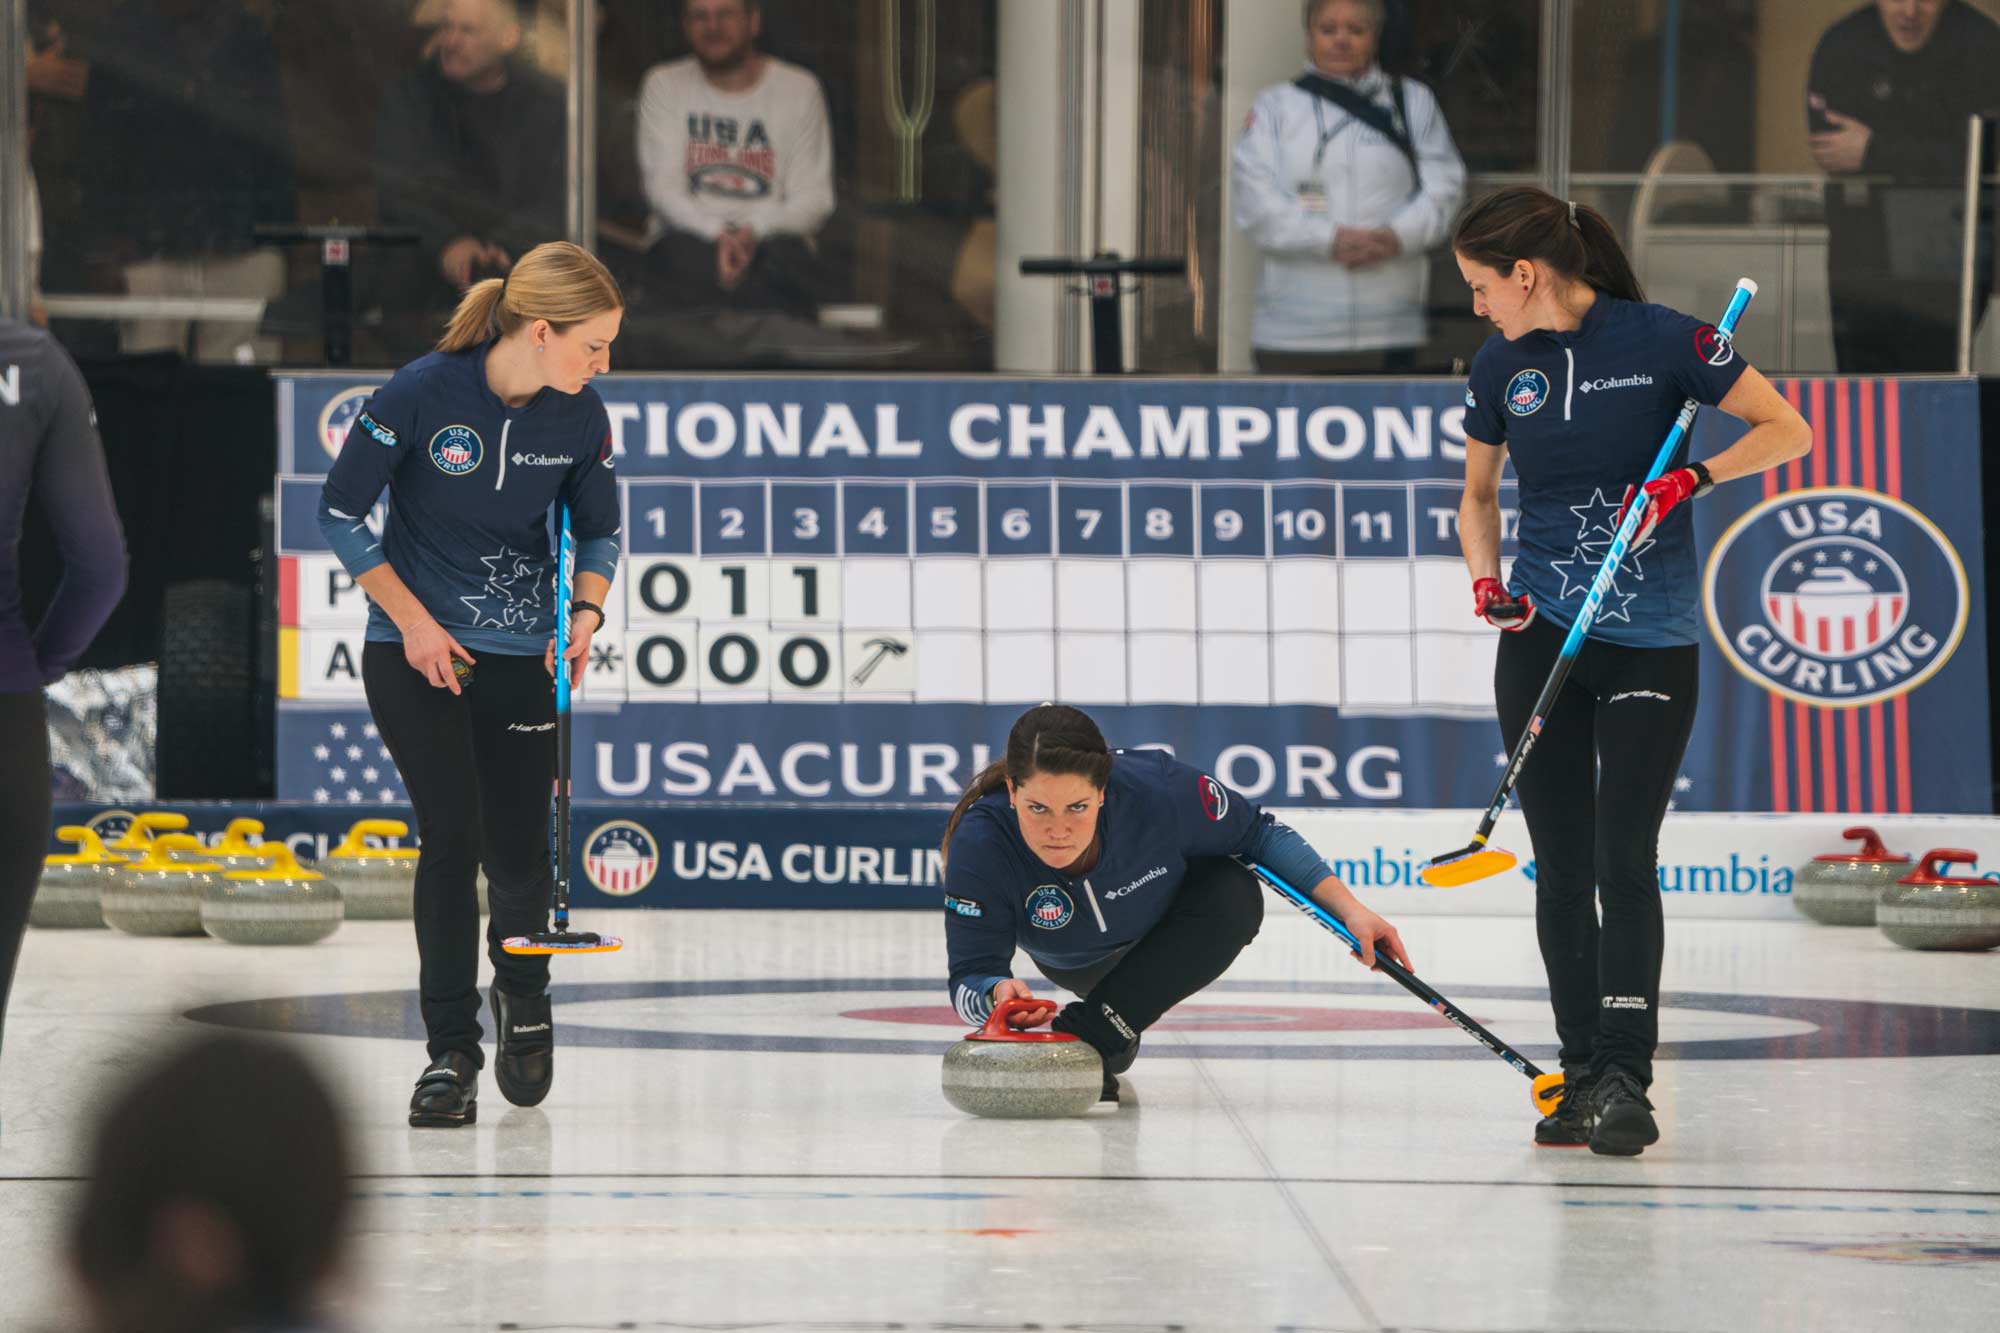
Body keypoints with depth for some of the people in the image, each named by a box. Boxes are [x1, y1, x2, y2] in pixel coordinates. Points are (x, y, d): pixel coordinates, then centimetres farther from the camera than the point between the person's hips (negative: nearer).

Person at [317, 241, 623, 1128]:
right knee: (452, 836, -13)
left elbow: (598, 530, 10)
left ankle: (522, 988, 33)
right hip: (416, 648, -3)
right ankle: (450, 1052, -3)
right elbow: (341, 512, -7)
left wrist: (588, 609, -9)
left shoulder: (581, 417, -5)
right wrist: (412, 619, -11)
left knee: (518, 853, 0)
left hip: (522, 654, 3)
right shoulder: (423, 393, -18)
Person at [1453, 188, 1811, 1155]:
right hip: (1542, 641, 4)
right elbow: (1479, 490, 18)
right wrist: (1486, 579, 0)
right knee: (1561, 866, 3)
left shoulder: (1662, 340, -9)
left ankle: (1625, 1082, -9)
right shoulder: (1501, 366, 5)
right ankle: (1580, 1075, 10)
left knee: (1624, 858, -11)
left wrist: (1690, 477, -21)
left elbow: (1787, 431, -7)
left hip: (1652, 647, -4)